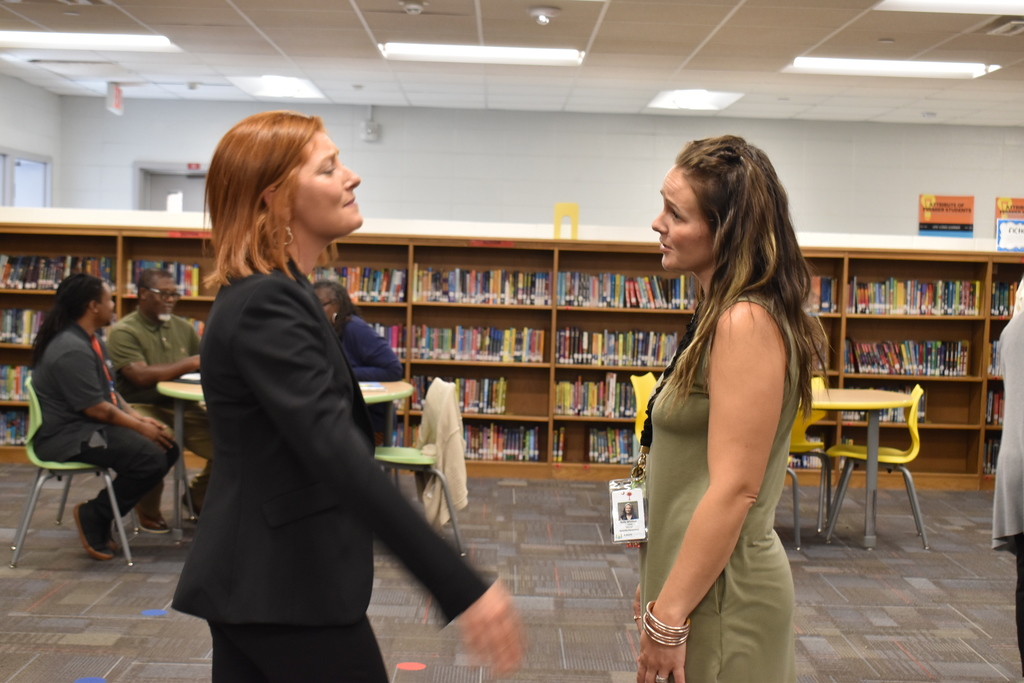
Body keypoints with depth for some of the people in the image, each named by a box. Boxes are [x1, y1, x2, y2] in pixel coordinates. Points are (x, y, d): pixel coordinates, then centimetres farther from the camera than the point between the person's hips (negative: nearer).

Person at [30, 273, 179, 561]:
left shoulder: (90, 340, 12)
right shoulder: (71, 350, -21)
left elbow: (109, 391, 18)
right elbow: (96, 408, -21)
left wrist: (138, 417, 4)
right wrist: (140, 427, -12)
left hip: (93, 427, 11)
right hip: (69, 436, -11)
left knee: (168, 448, 1)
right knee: (151, 459, -25)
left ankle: (104, 512, 7)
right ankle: (93, 518, -7)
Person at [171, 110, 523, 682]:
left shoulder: (269, 294, 12)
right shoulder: (266, 307, -20)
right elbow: (340, 456, -32)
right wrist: (462, 587, -36)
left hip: (255, 581, 10)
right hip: (289, 590, -10)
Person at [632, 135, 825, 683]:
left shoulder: (746, 323, -19)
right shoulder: (721, 316, 10)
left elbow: (733, 490, -23)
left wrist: (669, 617, -19)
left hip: (719, 595, -9)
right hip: (696, 578, 9)